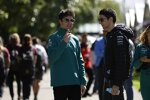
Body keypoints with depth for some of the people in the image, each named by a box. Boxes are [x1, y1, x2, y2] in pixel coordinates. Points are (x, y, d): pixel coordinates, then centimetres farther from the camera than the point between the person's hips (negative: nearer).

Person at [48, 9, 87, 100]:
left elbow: (80, 62, 13)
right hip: (60, 83, -5)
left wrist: (83, 82, 6)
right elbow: (51, 58, -15)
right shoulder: (54, 38, -3)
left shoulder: (75, 39, 12)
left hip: (75, 83, 5)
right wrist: (64, 42, -22)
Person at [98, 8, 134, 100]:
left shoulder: (118, 36, -15)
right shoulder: (110, 35, 16)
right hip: (109, 79, 10)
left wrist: (116, 84, -24)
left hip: (115, 80, -10)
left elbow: (121, 62, -21)